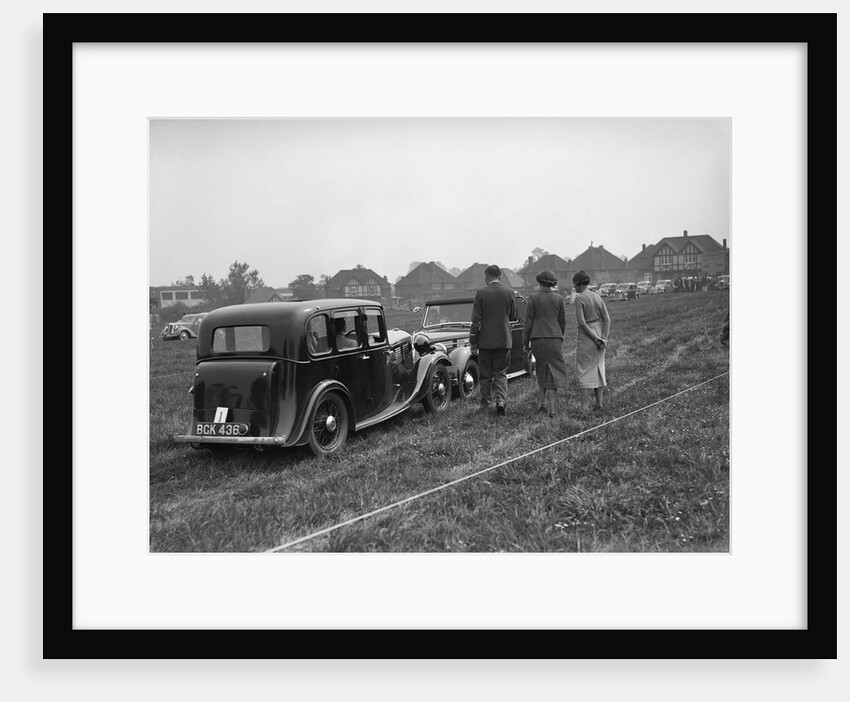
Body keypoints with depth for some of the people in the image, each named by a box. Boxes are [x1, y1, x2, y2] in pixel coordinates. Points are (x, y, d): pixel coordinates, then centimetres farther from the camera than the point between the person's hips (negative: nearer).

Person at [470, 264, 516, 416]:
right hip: (504, 340, 2)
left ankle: (485, 403, 18)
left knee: (485, 374, 11)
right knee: (501, 373, 8)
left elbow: (476, 319, -8)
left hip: (485, 340, -2)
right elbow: (513, 316, 11)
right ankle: (501, 400, -11)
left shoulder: (481, 293, -8)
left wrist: (472, 341, -2)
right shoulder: (508, 293, -1)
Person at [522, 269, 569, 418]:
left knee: (542, 369, 18)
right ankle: (551, 408, -9)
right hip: (554, 338, 0)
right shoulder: (559, 298, 2)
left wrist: (525, 342, 4)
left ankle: (541, 402, 14)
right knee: (554, 372, 1)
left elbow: (528, 321, -2)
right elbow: (562, 322, 7)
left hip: (537, 339, 0)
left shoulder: (533, 298, -1)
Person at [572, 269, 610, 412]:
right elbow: (607, 319, 1)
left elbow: (581, 322, -19)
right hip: (599, 332, 6)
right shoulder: (597, 297, 7)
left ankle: (584, 405, -3)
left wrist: (595, 338, -15)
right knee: (598, 368, 15)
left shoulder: (579, 298, -12)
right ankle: (599, 402, 17)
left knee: (584, 370, 0)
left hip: (586, 336, -6)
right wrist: (604, 338, -6)